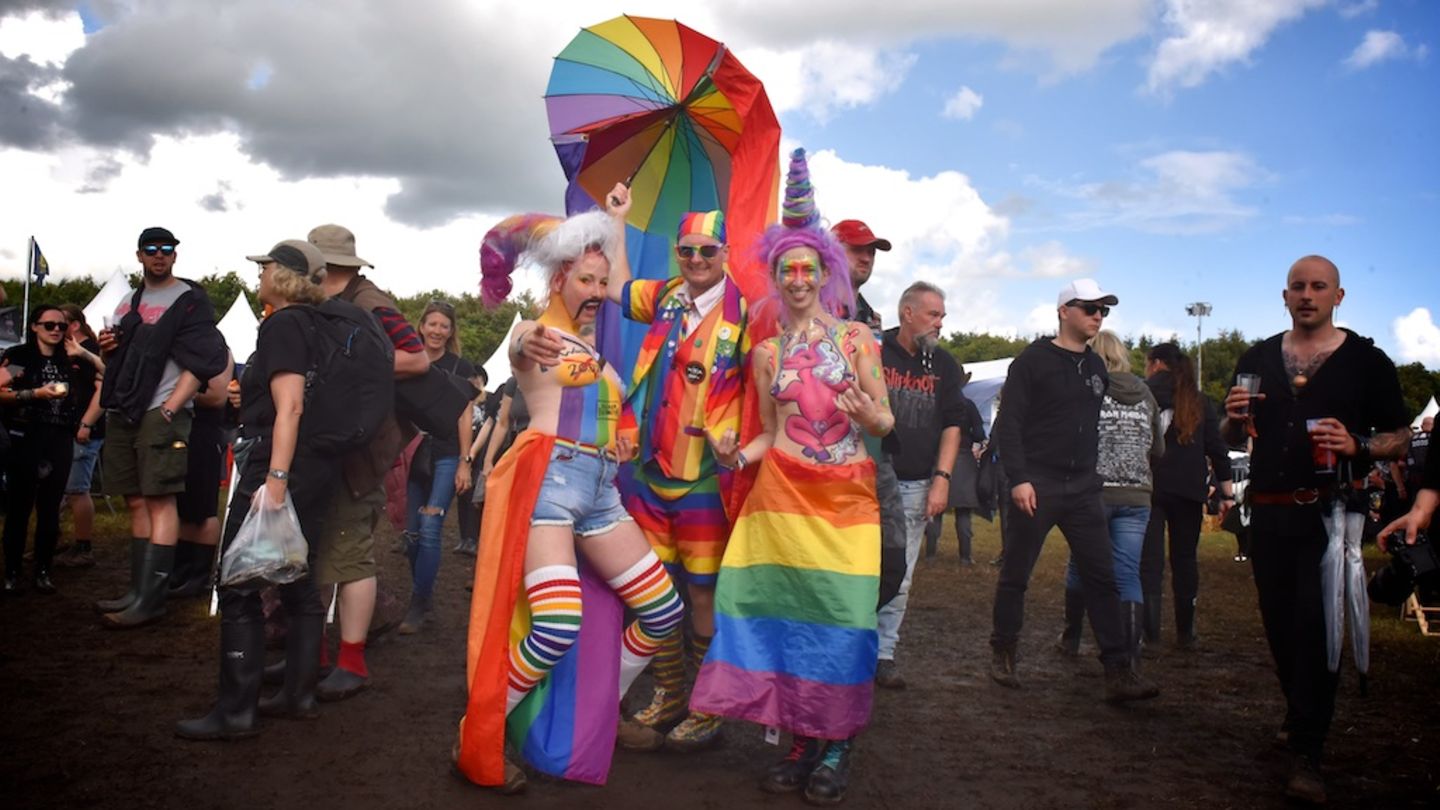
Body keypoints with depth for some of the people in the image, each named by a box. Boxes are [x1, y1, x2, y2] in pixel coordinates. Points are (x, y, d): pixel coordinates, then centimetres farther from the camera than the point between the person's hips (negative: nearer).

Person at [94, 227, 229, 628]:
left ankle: (150, 598, -13)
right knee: (137, 501, 8)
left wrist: (168, 410, -19)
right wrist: (107, 348, 4)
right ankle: (139, 590, 13)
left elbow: (201, 362, -11)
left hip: (162, 414, -7)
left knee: (160, 500, -11)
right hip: (124, 414, 7)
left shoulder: (190, 301, -2)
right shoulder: (128, 303, 20)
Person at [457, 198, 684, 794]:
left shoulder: (594, 339, 21)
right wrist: (528, 350, -50)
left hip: (599, 490, 8)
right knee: (558, 626, -22)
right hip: (548, 481, -8)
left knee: (663, 610, 6)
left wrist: (617, 222, 43)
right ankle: (476, 743, -4)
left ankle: (595, 713, 25)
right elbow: (519, 349, -27)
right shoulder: (534, 332, -1)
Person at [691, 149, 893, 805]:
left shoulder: (856, 336, 6)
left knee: (842, 614, -6)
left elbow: (886, 420, 3)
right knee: (788, 609, -2)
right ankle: (801, 742, 12)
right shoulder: (766, 352, 12)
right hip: (784, 492, 2)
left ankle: (836, 747, 8)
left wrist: (870, 417, -19)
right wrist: (736, 455, -4)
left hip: (848, 494, -1)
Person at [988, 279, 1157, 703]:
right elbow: (1008, 424, -10)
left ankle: (1119, 673, 2)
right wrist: (1018, 479, -17)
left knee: (1102, 578, 0)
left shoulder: (1097, 367, 14)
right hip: (1037, 486, -5)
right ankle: (1003, 656, 20)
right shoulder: (1033, 361, -5)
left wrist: (1093, 475, 14)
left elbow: (1098, 425, 20)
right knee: (1015, 575, 4)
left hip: (1083, 488, 5)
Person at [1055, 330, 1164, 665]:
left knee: (1080, 566, 14)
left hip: (1094, 491, -3)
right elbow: (1158, 449, 17)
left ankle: (1071, 638, 27)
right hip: (1136, 496, 3)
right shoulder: (1144, 393, 9)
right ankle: (1130, 654, -5)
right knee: (1128, 575, 2)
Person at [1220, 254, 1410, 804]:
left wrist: (1357, 446, -19)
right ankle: (1301, 719, 35)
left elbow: (1400, 439, 1)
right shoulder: (1257, 360, 10)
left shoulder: (1366, 361, 0)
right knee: (1280, 624, 13)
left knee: (1315, 626, -10)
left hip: (1330, 514, -4)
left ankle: (1307, 755, -6)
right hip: (1269, 514, 4)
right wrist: (1234, 419, -7)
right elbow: (1230, 439, 16)